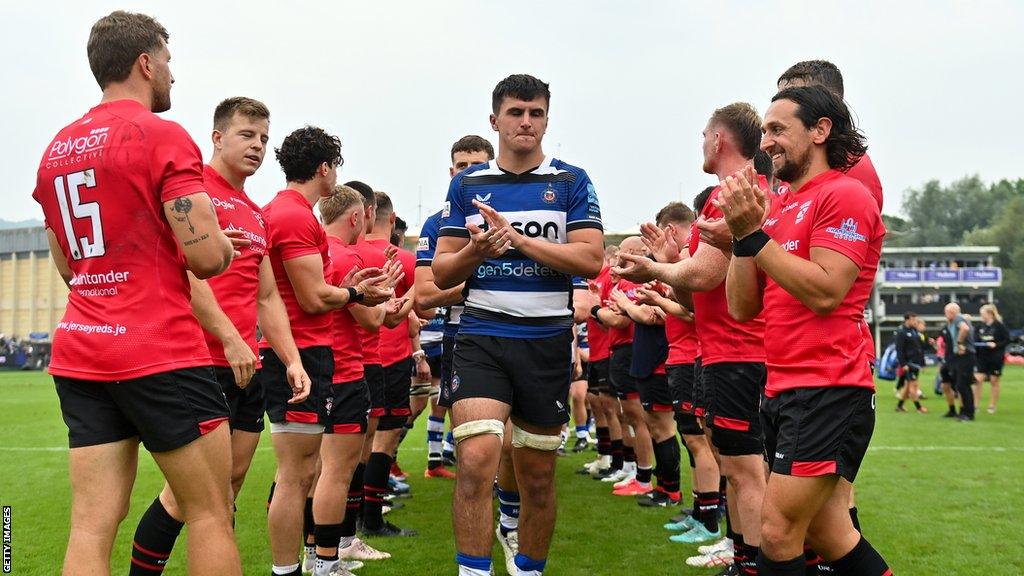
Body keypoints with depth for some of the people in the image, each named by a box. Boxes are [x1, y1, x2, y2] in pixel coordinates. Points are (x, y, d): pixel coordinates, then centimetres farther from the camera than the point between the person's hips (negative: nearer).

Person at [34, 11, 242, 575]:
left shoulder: (55, 150, 15)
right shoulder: (163, 137, -8)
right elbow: (207, 257, -14)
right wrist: (228, 244, 9)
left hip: (78, 352, 7)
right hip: (160, 353, -7)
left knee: (92, 523, 4)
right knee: (211, 512, 3)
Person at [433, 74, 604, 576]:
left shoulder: (571, 182, 5)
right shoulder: (467, 184, 9)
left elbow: (591, 259, -8)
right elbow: (442, 273, 8)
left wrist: (518, 239, -14)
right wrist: (475, 252, -13)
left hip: (548, 341, 0)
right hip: (482, 339, 0)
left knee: (537, 476, 9)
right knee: (476, 461, -18)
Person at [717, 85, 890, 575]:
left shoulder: (844, 194, -8)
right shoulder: (778, 205, 16)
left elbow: (825, 291, -20)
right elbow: (742, 308, 11)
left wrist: (753, 235, -16)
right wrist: (742, 231, 1)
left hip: (826, 391, -9)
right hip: (781, 389, 9)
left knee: (778, 532, -8)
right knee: (829, 535, 13)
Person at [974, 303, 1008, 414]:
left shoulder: (999, 326, -9)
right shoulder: (981, 327, 6)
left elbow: (1007, 340, -8)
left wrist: (996, 345, -20)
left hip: (996, 359, -4)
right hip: (982, 358, 4)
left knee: (994, 382, 6)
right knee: (977, 380, -5)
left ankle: (992, 406, 16)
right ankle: (975, 405, 1)